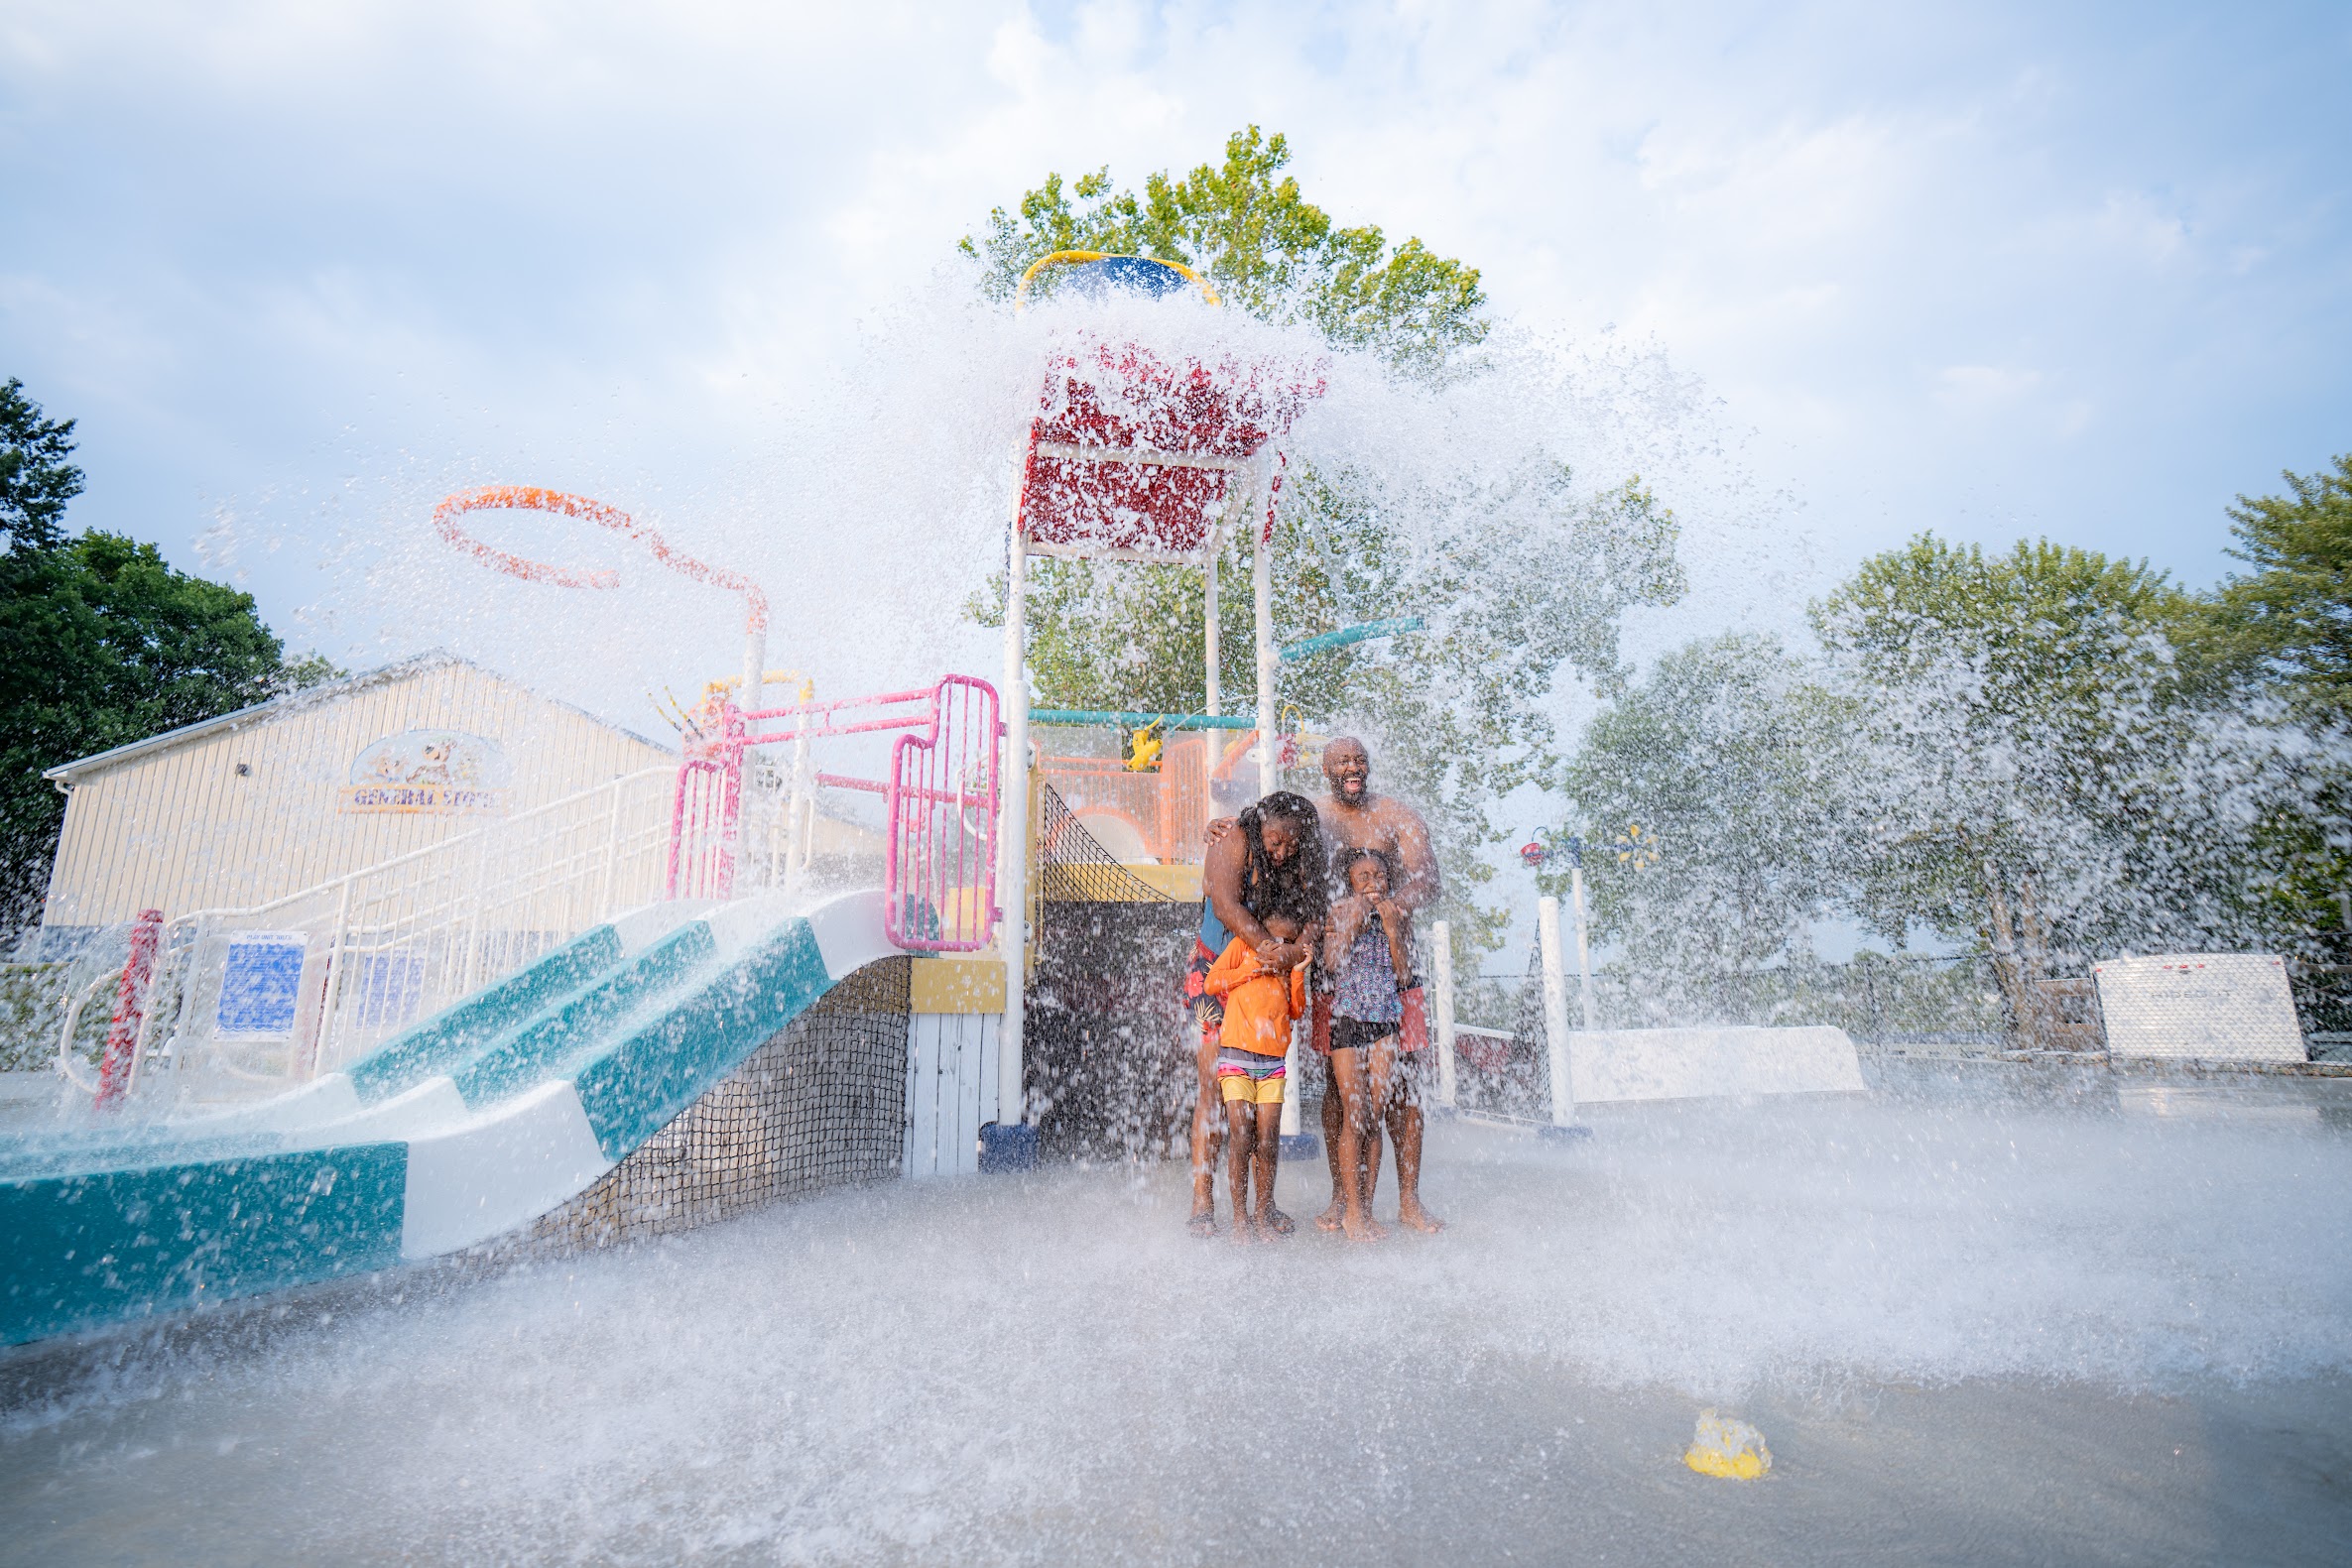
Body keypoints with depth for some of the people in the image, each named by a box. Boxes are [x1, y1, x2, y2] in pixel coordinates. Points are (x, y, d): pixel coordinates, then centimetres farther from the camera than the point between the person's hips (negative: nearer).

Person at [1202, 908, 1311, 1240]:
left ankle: (1264, 1215, 10)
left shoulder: (1288, 967, 16)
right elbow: (1212, 982, -2)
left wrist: (1297, 972, -1)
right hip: (1236, 1056, -3)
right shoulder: (1242, 946, 5)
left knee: (1267, 1139, 0)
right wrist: (1254, 968, -6)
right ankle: (1239, 1215, 5)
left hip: (1273, 1062, 3)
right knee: (1240, 1134, -7)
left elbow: (1297, 1012, 8)